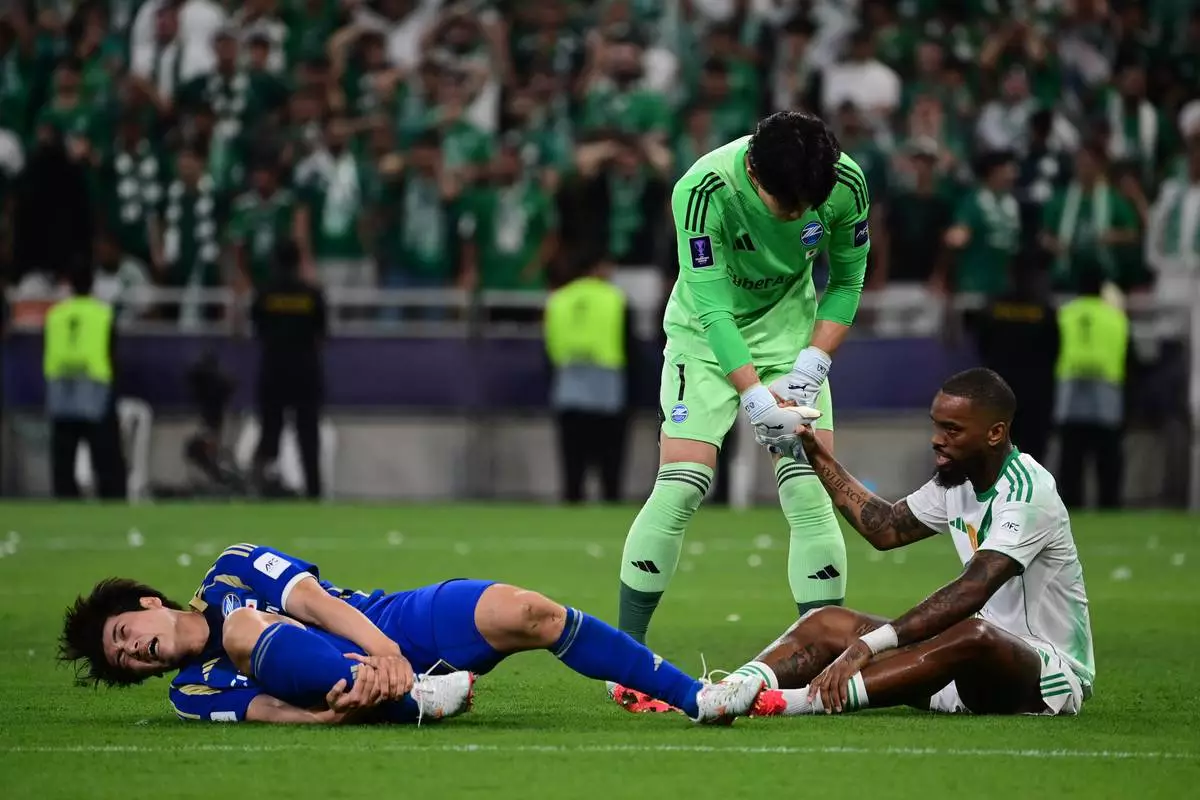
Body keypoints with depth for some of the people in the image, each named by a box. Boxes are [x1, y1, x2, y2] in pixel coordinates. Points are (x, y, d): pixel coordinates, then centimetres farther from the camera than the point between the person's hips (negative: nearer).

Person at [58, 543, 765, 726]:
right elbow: (268, 710, -5)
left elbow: (311, 597, -2)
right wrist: (338, 710, -27)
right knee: (245, 633, -27)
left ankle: (695, 696, -16)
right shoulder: (192, 692, 14)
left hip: (404, 623, 1)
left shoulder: (231, 570, 15)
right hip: (368, 696, -1)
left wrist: (382, 649, -21)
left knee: (526, 613, -26)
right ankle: (418, 700, -39)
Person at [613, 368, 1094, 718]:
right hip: (974, 672, 9)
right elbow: (886, 528, 22)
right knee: (827, 623, -5)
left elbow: (969, 594, -33)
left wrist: (868, 645, -42)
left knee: (974, 635, -41)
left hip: (1050, 672, -9)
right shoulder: (957, 481, 8)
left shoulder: (1028, 492, -21)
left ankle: (790, 702, -54)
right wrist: (815, 453, 15)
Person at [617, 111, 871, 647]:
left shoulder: (846, 183, -21)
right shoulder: (702, 191, -31)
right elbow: (712, 307, -28)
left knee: (811, 492, -10)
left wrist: (813, 363, -17)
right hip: (706, 334, -2)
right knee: (678, 489, -12)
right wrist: (755, 394, -36)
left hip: (791, 328, 2)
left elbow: (847, 281, -5)